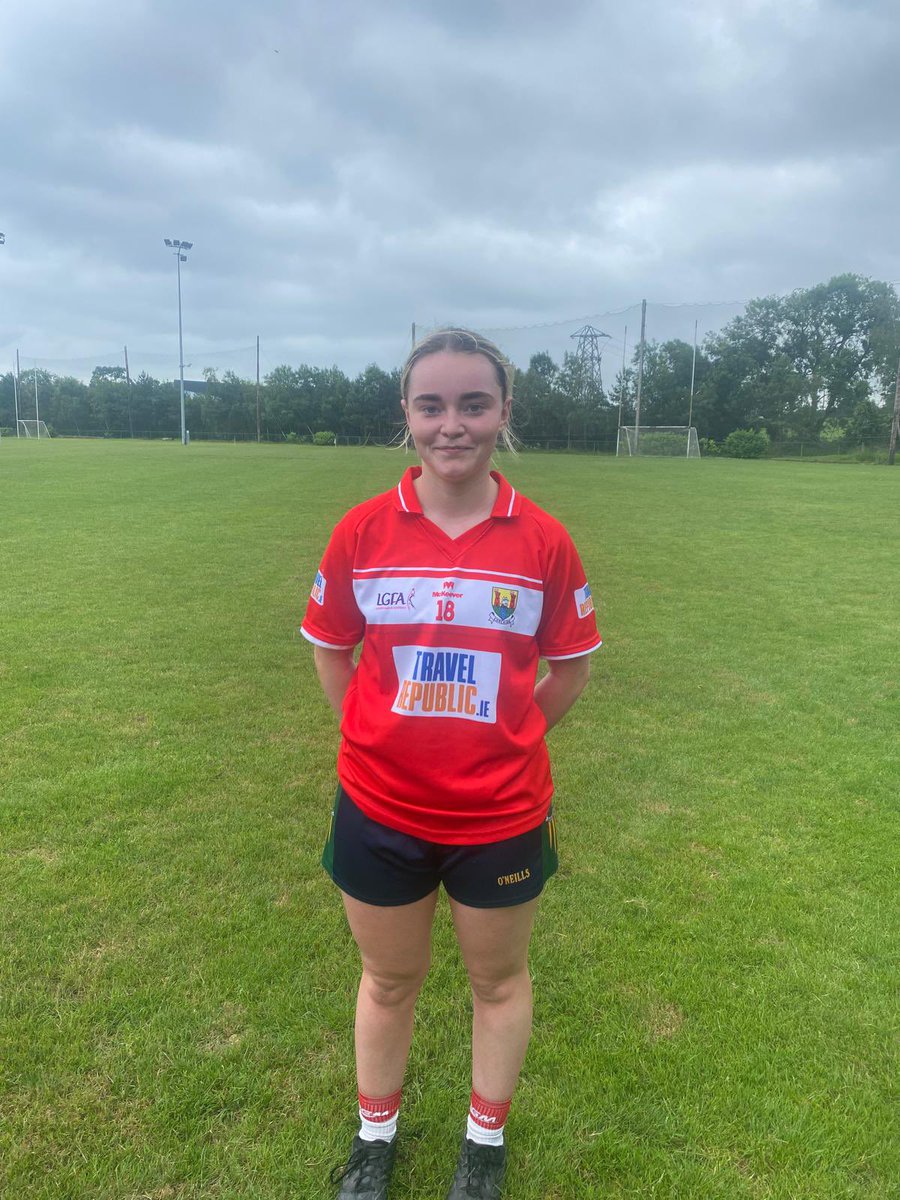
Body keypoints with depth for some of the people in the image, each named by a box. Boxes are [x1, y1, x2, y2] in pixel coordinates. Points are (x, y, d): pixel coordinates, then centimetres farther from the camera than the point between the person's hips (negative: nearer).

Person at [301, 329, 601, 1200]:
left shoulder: (544, 541, -10)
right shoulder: (362, 530, -9)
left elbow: (569, 669, 2)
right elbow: (331, 650, 5)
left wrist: (499, 742, 4)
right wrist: (384, 737, 2)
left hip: (503, 813, 0)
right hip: (379, 809, 1)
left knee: (499, 978, 21)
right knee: (389, 978, 22)